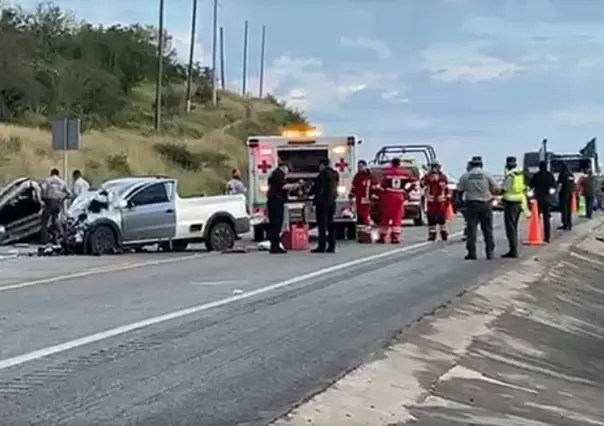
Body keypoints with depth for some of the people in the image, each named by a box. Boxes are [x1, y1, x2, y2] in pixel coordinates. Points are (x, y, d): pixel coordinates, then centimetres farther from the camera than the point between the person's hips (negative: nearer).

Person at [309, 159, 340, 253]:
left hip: (322, 201, -8)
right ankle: (331, 246, 9)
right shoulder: (335, 174, 11)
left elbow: (317, 186, -10)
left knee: (322, 224, -7)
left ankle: (322, 246, -9)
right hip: (332, 201, 8)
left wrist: (309, 193, 7)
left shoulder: (323, 173, -11)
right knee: (330, 224, 10)